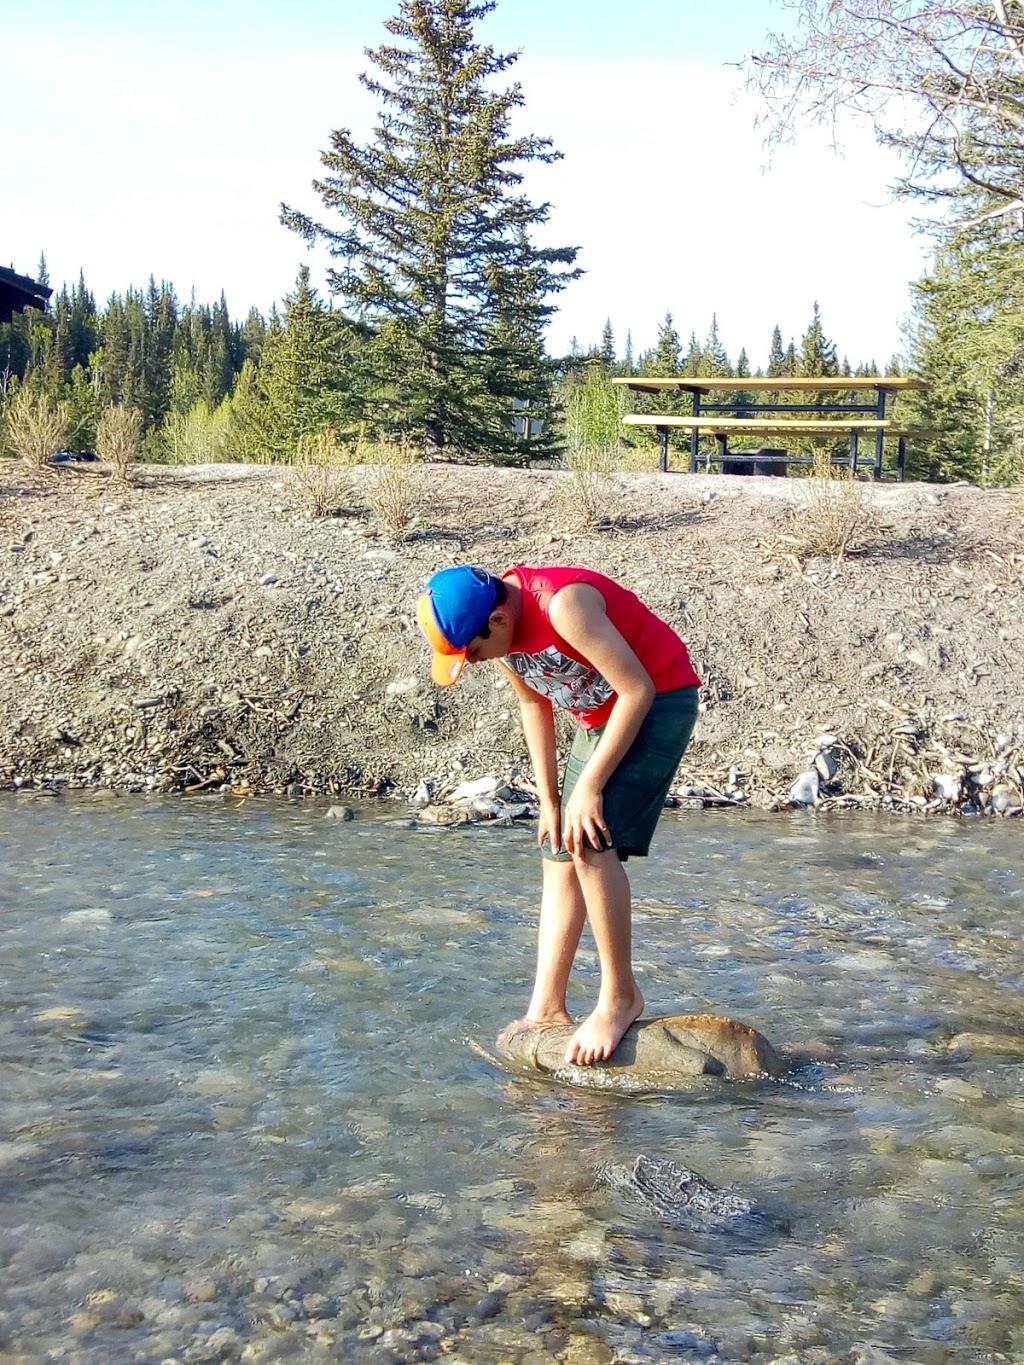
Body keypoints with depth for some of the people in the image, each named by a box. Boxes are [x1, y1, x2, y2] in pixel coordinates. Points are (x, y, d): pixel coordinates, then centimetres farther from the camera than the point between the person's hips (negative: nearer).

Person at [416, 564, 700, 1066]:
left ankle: (620, 996, -7)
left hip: (659, 700, -9)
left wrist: (590, 785, -25)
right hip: (600, 716, 9)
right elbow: (535, 707, 6)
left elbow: (638, 690, -28)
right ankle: (546, 1010, 11)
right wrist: (548, 799, 4)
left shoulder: (563, 605, -32)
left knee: (590, 845, -21)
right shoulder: (498, 626, -7)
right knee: (559, 856, 6)